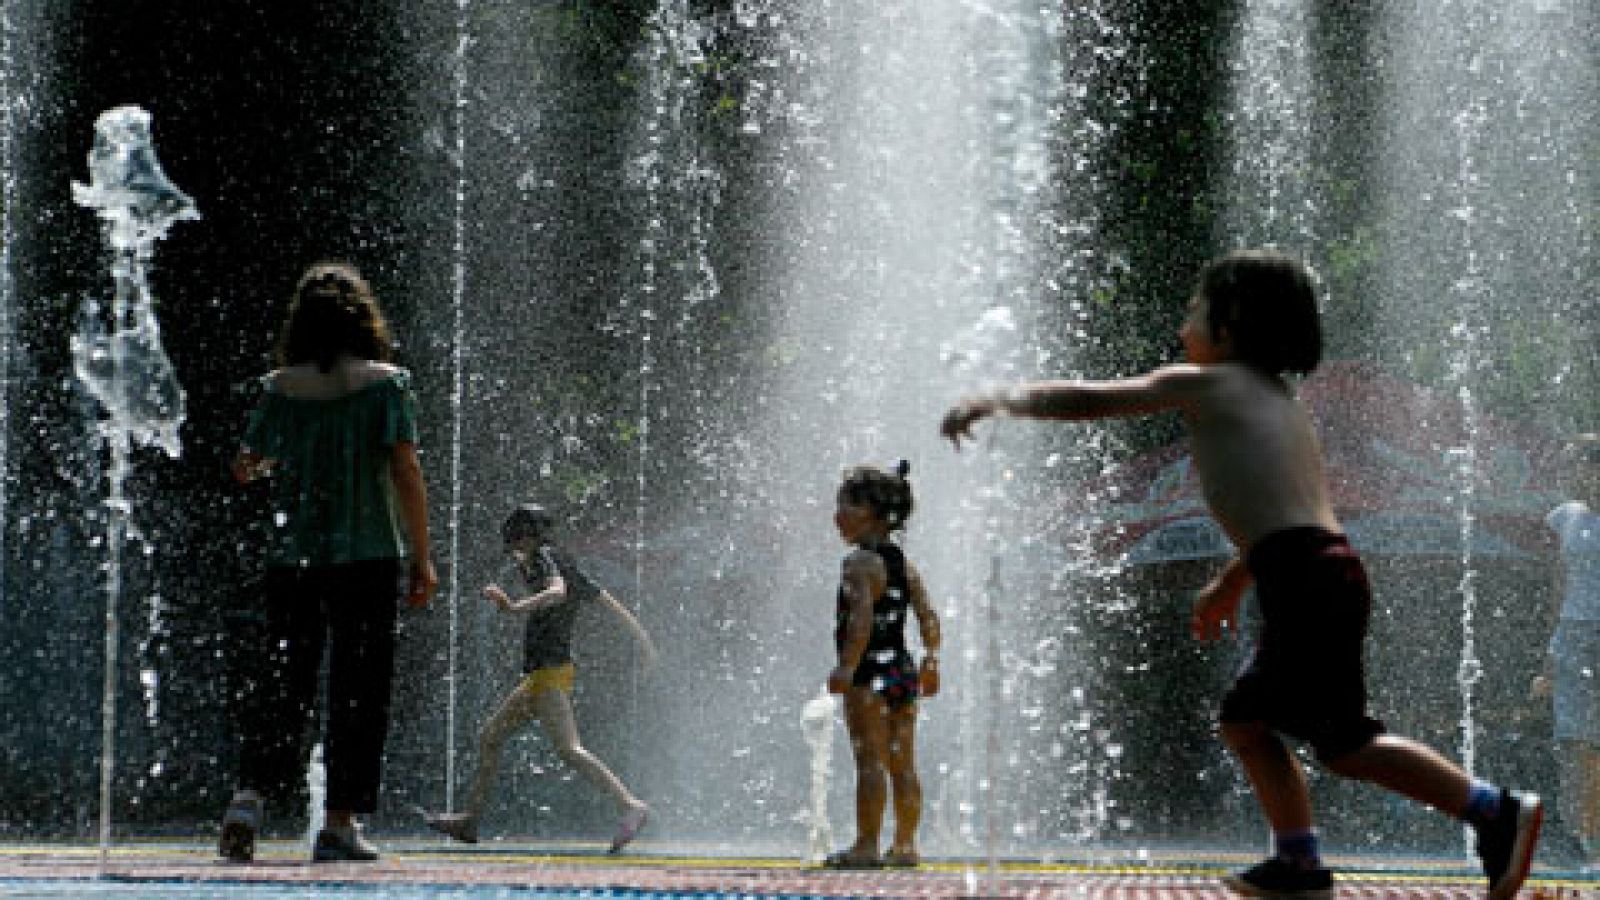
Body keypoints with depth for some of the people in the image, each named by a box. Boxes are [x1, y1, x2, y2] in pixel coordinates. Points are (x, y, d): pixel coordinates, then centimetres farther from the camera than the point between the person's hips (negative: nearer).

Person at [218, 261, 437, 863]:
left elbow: (245, 467, 11)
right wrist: (421, 560, -4)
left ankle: (248, 795, -9)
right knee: (357, 690, 4)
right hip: (367, 558, -2)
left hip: (292, 558, 2)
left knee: (281, 681, 9)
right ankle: (340, 823, 2)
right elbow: (406, 474, -9)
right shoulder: (386, 385, -4)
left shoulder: (279, 388, 2)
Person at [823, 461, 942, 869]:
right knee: (903, 764, 9)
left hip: (871, 672, -9)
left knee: (870, 760, -10)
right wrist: (930, 660, 24)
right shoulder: (902, 562, 14)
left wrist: (848, 667, -27)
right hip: (903, 670, 9)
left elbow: (862, 617, -24)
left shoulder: (861, 563, -12)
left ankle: (866, 845, -12)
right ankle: (905, 844, 12)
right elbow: (928, 617, 15)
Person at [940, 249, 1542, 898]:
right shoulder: (1278, 398, 26)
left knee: (1345, 740, -10)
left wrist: (1000, 401, 15)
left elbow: (1089, 401, 3)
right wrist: (1230, 584, 42)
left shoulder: (1202, 383, 2)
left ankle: (1497, 812, -15)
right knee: (1245, 718, 18)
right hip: (1329, 572, 9)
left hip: (1303, 578, -9)